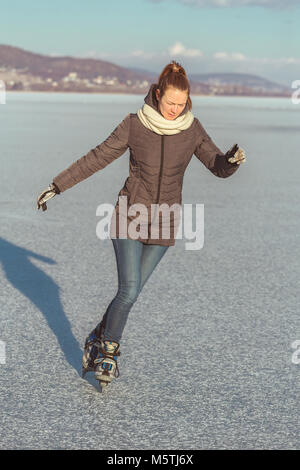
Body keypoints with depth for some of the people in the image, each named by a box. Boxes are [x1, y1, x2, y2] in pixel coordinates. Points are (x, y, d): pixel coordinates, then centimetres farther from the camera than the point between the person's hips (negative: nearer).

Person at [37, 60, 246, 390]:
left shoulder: (192, 130, -2)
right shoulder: (134, 125, -8)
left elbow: (219, 167, -1)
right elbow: (96, 158, -2)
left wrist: (232, 159, -26)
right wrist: (57, 186, -1)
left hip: (164, 225, 2)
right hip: (130, 217, -2)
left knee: (132, 291, 7)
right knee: (129, 290, -10)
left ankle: (99, 338, 31)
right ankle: (109, 350, 12)